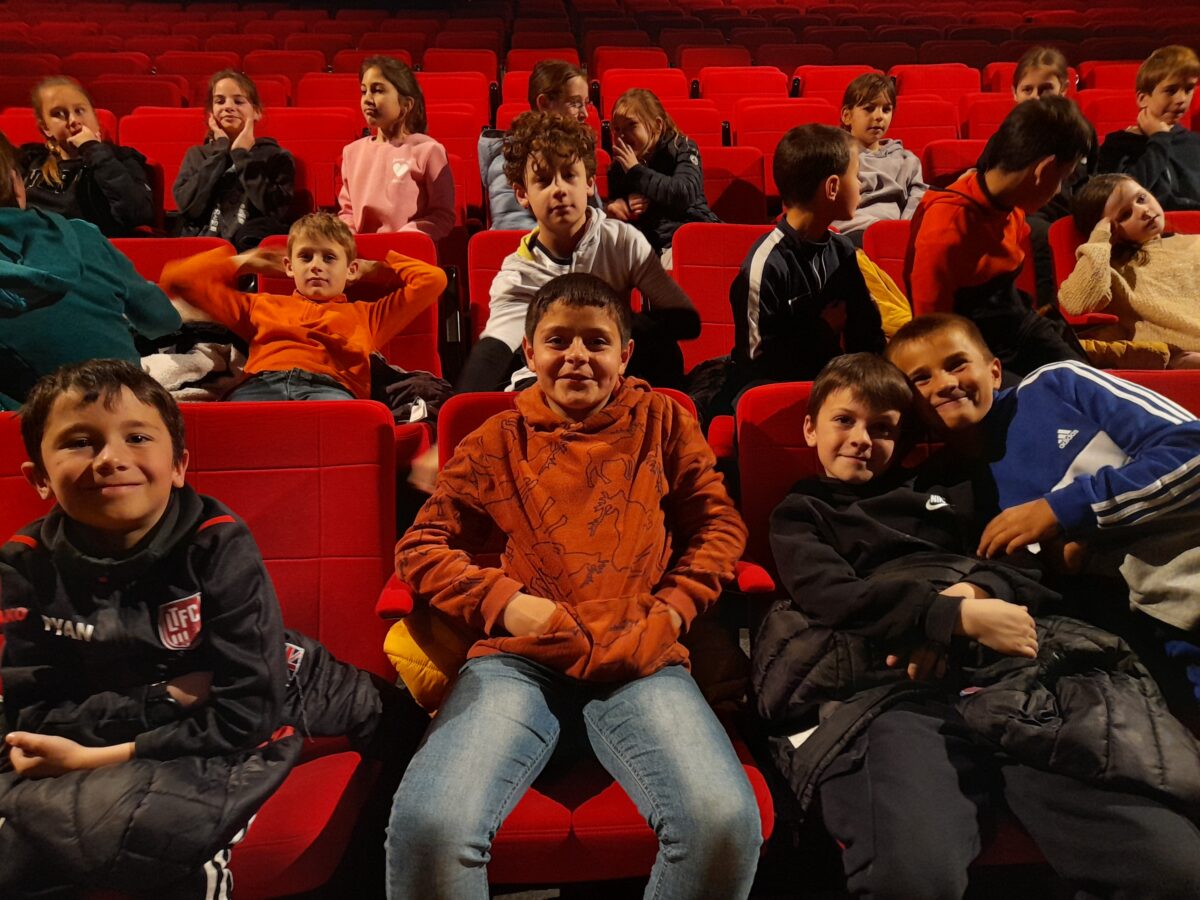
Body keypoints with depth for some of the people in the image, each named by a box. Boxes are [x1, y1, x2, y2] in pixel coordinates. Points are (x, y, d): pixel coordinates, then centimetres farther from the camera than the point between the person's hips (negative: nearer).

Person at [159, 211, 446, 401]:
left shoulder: (367, 314, 35)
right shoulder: (260, 306, 38)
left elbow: (432, 279, 33)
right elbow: (178, 277, 41)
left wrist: (375, 269, 42)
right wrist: (242, 262, 45)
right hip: (261, 383, 2)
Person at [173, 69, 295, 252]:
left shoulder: (276, 156, 12)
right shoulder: (196, 155, 19)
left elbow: (278, 213, -7)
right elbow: (188, 207, 0)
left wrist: (242, 155, 0)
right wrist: (221, 150, 4)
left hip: (254, 248, -2)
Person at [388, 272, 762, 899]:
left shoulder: (661, 421, 17)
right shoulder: (498, 441, 15)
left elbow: (720, 523, 17)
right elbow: (420, 546, 14)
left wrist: (672, 610, 0)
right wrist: (503, 601, -3)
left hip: (641, 666, 0)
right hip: (518, 661, 0)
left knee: (726, 824, -28)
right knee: (428, 827, -28)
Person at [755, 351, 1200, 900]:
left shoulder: (945, 489, 33)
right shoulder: (801, 515, 22)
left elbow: (1027, 570, 21)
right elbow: (837, 598, 2)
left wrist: (971, 591, -3)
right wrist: (958, 619, -12)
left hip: (1010, 671, 4)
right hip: (889, 692, -3)